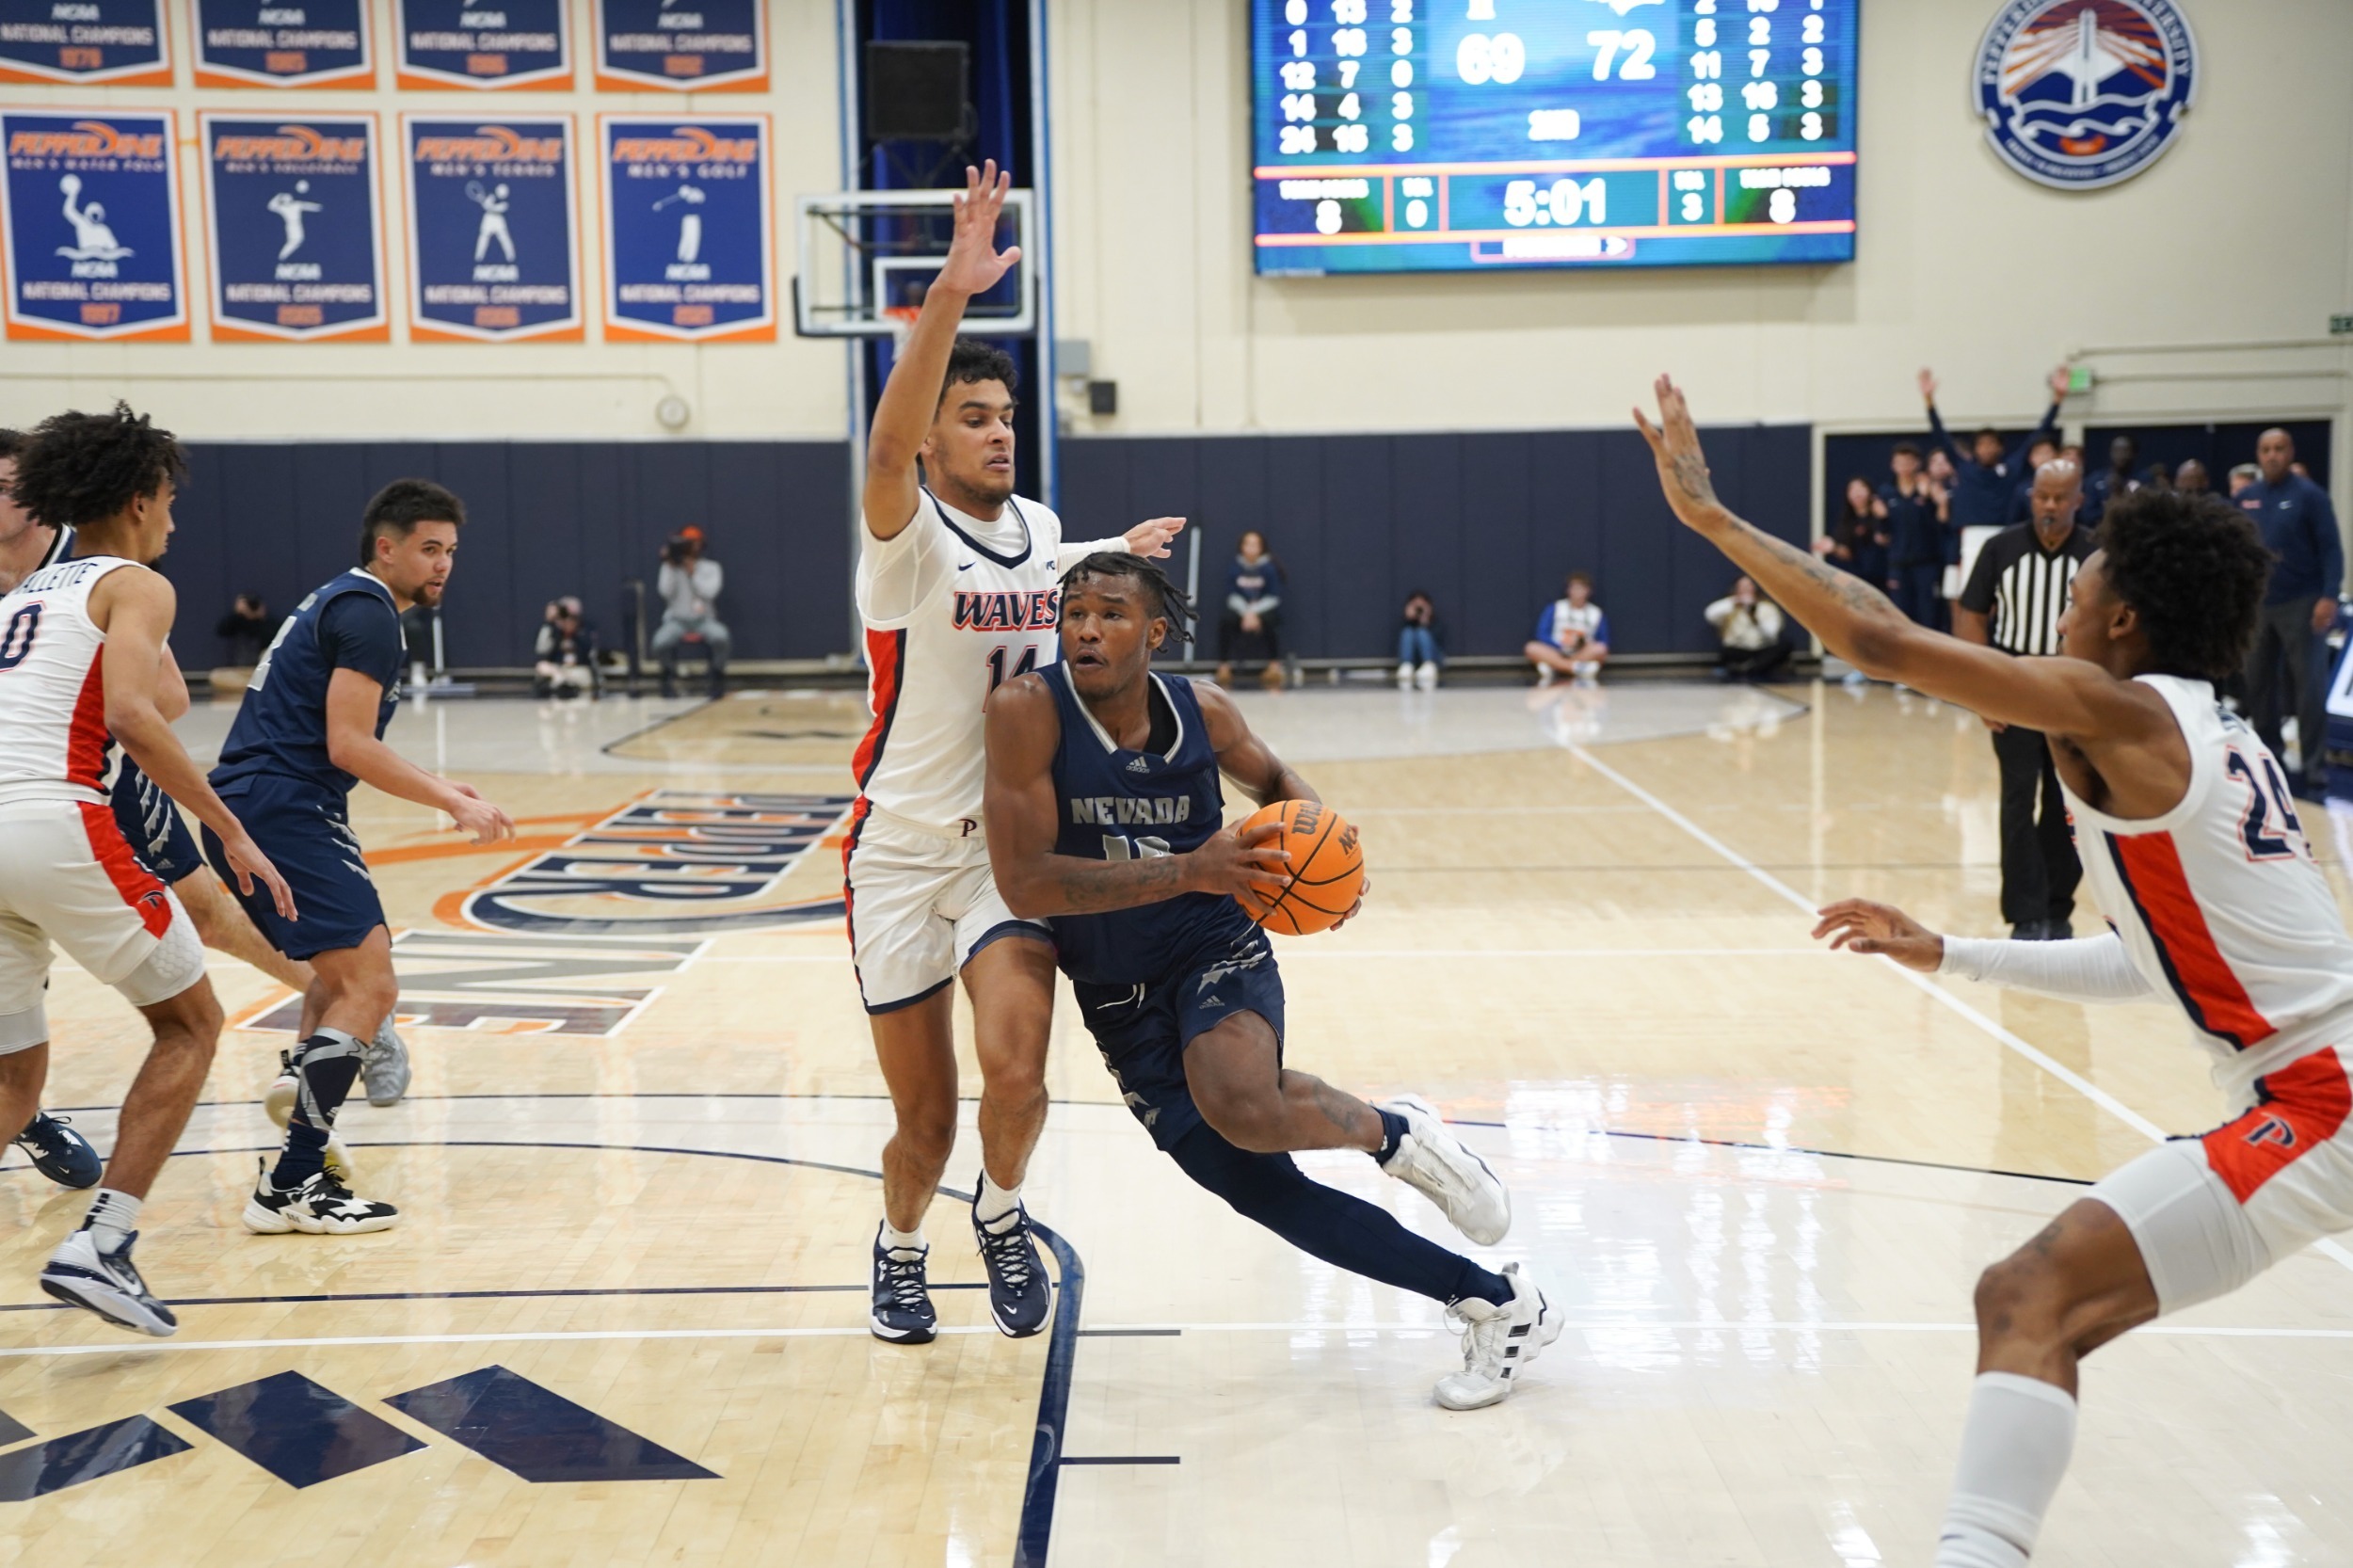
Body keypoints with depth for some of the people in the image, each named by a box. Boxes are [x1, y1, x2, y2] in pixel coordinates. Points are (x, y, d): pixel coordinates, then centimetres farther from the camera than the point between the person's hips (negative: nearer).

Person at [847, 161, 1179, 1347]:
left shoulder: (1042, 529, 5)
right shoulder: (908, 538, -14)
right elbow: (886, 447, -37)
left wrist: (1116, 556, 35)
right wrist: (953, 291, -45)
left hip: (1013, 841, 3)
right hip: (903, 849, -3)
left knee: (1016, 1064, -21)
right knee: (925, 1118, 6)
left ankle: (1001, 1210, 11)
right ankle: (900, 1249, 39)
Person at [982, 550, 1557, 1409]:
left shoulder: (1203, 711, -5)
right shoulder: (1029, 711, -16)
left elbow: (1275, 778, 18)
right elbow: (1025, 882, -24)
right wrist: (1191, 868, -30)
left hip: (1217, 952, -1)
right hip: (1120, 1000, 1)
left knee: (1242, 1107, -33)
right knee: (1259, 1188, -3)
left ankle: (1390, 1131, 0)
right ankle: (1494, 1301, 10)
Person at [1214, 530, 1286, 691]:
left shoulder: (1269, 568, -9)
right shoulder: (1234, 569, -4)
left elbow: (1274, 597, -10)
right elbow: (1232, 596, -6)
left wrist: (1254, 612, -23)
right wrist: (1246, 613, -24)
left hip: (1265, 610, -2)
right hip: (1241, 610, 2)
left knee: (1270, 620, -36)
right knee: (1225, 620, -29)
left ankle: (1274, 668, -24)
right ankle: (1224, 669, -21)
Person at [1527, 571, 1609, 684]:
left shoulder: (1597, 614, 4)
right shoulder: (1554, 609, 3)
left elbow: (1604, 644, 4)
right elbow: (1542, 635, -3)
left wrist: (1588, 644, -18)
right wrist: (1561, 646, -18)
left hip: (1584, 655, 0)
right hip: (1556, 652, 0)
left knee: (1600, 649, -31)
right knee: (1532, 648, -29)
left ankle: (1550, 668, -30)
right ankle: (1578, 668, -37)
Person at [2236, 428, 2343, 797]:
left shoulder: (2309, 495, -7)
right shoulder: (2244, 498, 5)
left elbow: (2331, 548, -9)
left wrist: (2329, 596, -17)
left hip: (2299, 602, -4)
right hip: (2255, 602, 4)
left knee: (2304, 683, -3)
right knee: (2258, 680, 10)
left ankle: (2313, 764, 0)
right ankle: (2266, 751, 23)